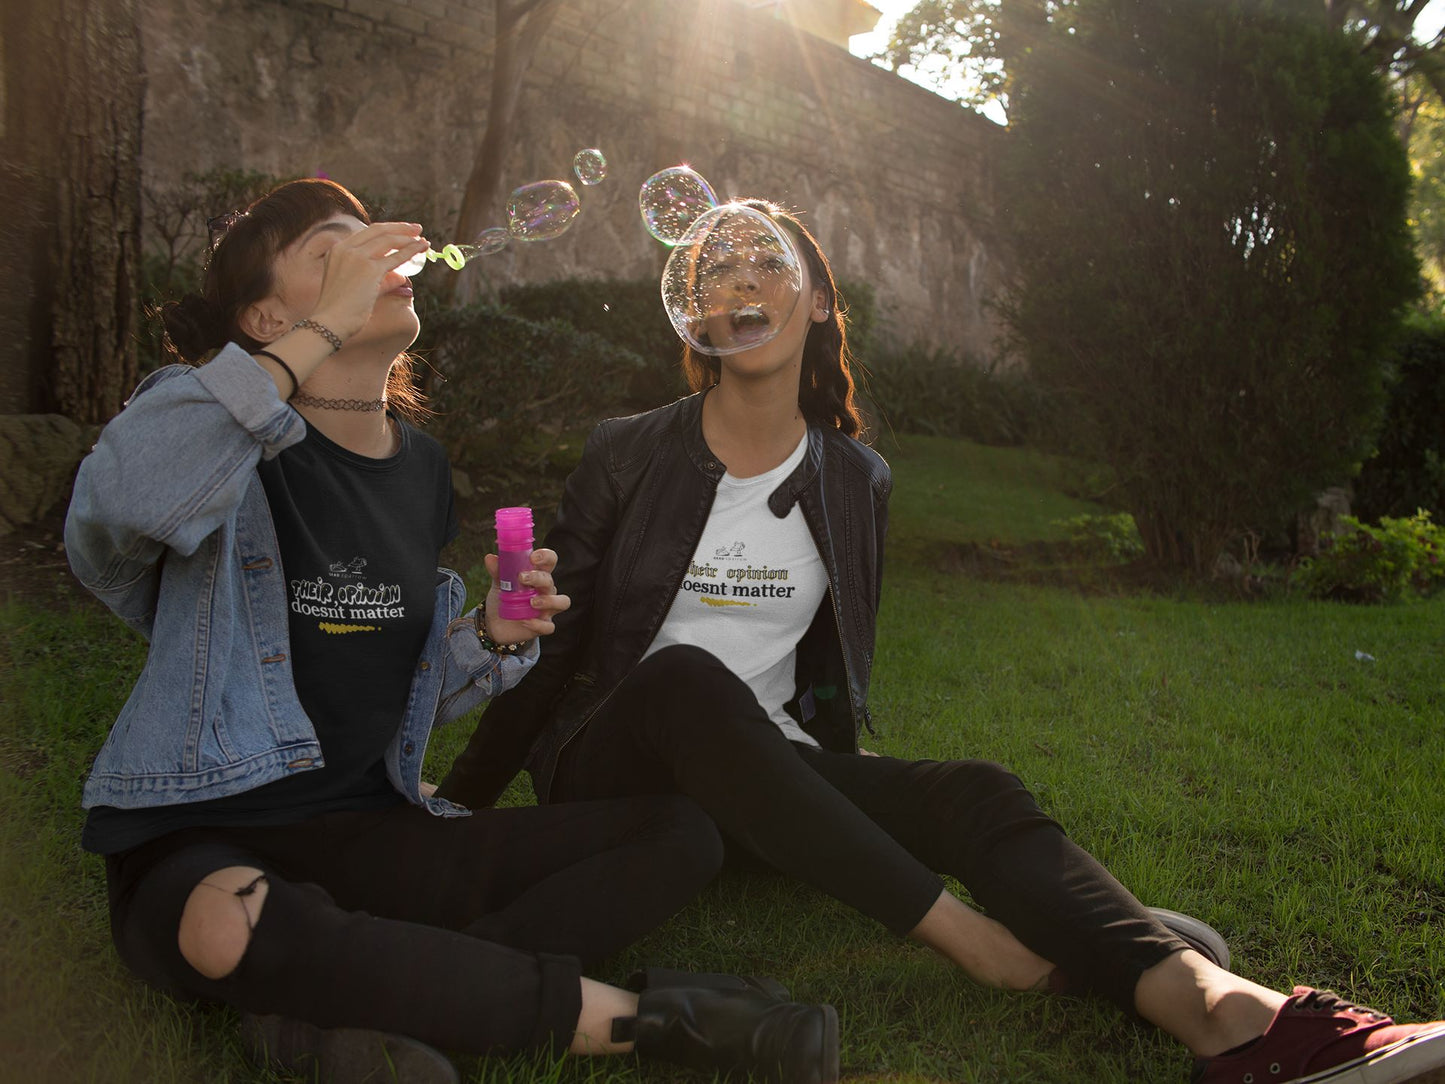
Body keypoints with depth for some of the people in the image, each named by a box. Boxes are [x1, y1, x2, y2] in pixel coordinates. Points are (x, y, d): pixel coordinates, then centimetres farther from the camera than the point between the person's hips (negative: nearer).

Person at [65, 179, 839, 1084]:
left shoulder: (420, 466, 10)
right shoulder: (231, 433, -6)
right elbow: (117, 505, -33)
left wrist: (494, 637, -5)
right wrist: (322, 331, -28)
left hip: (370, 833, 6)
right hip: (201, 840, -5)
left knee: (682, 834, -8)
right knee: (230, 927, -43)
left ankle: (340, 1009, -23)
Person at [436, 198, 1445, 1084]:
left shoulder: (857, 480, 6)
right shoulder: (629, 454, -2)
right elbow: (549, 638, 1)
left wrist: (843, 787, 14)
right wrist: (462, 802, 2)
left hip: (771, 780, 2)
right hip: (615, 763, -2)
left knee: (973, 791, -26)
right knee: (685, 676, -37)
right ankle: (964, 934, -36)